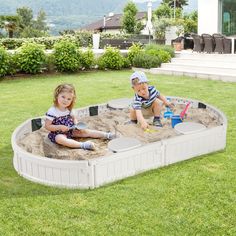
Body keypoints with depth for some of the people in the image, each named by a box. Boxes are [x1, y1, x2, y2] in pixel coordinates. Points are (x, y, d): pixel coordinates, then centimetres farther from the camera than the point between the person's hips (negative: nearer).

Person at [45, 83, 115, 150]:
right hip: (58, 134, -7)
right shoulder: (52, 111, -19)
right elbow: (47, 126, -17)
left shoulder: (68, 109, 1)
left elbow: (73, 118, 17)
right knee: (60, 139, -39)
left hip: (70, 131, 7)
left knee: (85, 131, -4)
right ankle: (83, 145, -53)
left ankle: (107, 135, 0)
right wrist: (60, 127, -27)